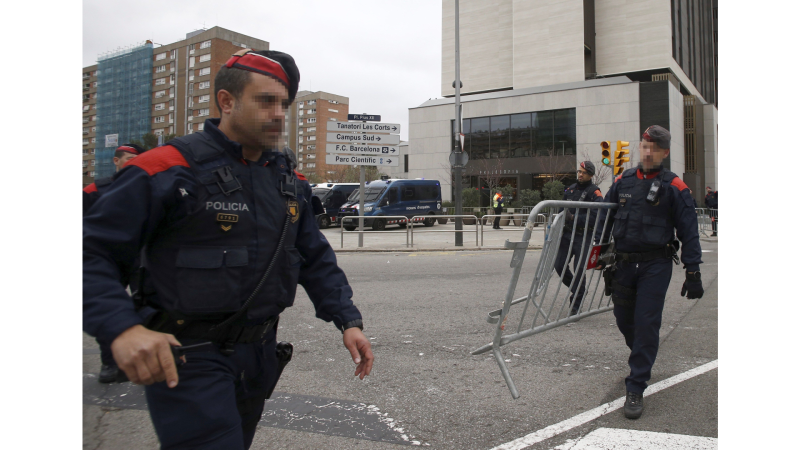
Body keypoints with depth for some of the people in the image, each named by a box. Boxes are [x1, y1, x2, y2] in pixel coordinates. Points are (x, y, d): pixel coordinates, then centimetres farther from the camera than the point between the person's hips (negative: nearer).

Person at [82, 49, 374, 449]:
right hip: (187, 357, -7)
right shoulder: (168, 170, -13)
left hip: (259, 353, 7)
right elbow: (92, 252, -16)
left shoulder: (290, 180, 8)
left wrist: (347, 320, 1)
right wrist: (121, 328, -32)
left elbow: (316, 259, 13)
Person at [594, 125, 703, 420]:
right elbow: (604, 218, 16)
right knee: (624, 319, 13)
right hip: (623, 263, 4)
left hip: (656, 265, -4)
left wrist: (693, 273, -7)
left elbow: (688, 232, -4)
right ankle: (642, 357, 43)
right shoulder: (623, 182, 7)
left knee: (646, 324, -6)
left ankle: (635, 390, 1)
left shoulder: (674, 187, -4)